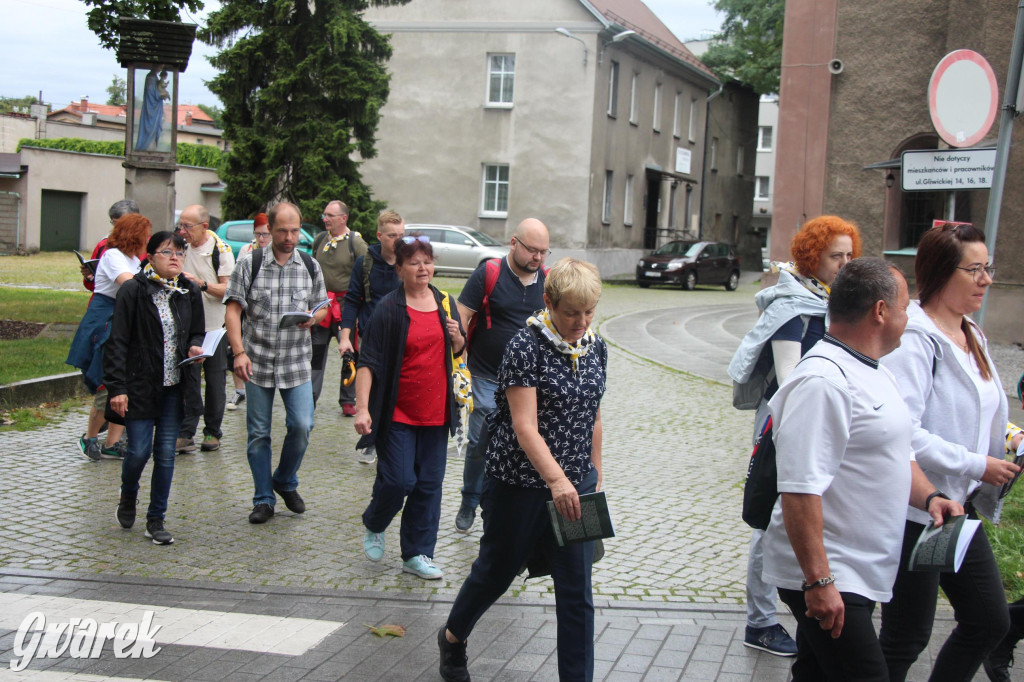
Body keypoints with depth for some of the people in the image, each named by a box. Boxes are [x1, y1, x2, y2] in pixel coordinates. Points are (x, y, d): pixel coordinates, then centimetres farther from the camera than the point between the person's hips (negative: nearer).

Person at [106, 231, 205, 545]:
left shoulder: (190, 292, 6)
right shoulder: (133, 290, -7)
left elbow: (197, 332, 18)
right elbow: (118, 343, -8)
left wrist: (196, 348, -7)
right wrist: (117, 388, -13)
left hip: (176, 386, 4)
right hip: (140, 385, -4)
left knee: (166, 452, 5)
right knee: (139, 451, -4)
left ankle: (156, 519, 17)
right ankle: (128, 496, 29)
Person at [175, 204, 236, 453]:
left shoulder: (220, 250, -8)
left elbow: (229, 290, -11)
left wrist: (202, 284, -25)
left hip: (215, 325, -3)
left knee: (215, 381, 6)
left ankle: (212, 432, 16)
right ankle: (185, 433, 0)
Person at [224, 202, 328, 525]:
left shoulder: (310, 266, 6)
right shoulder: (249, 263, -1)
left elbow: (323, 307, 15)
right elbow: (233, 309, -5)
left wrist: (314, 317, -9)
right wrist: (239, 352, -16)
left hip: (296, 362, 1)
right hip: (257, 362, -1)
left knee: (302, 425, -7)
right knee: (258, 433, 5)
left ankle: (286, 481, 20)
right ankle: (263, 499, 18)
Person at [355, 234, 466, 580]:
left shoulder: (445, 304, 9)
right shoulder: (389, 308, -8)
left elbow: (458, 351, 21)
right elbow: (368, 361, -12)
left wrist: (457, 337, -3)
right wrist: (362, 408, -21)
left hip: (436, 411, 5)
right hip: (398, 412, -5)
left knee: (429, 485, 7)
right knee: (399, 480, -5)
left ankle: (417, 555, 18)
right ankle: (373, 526, 26)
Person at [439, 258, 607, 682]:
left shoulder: (595, 347, 4)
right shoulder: (526, 345, -16)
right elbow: (524, 426, -23)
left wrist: (595, 478, 16)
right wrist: (556, 479, -35)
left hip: (575, 486, 5)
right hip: (521, 484, -4)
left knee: (577, 592, 3)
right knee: (496, 572, 15)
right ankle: (452, 638, 43)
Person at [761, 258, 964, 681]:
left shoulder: (876, 374, 14)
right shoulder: (822, 380, -21)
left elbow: (893, 452, 27)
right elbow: (800, 489, -26)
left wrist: (928, 496, 8)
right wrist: (818, 580, -26)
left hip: (858, 575, 10)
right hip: (826, 581, -10)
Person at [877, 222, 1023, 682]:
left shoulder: (971, 336, 11)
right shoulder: (914, 340, -19)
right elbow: (902, 433, -27)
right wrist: (977, 465, -20)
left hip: (961, 507, 9)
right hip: (915, 510, -9)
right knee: (906, 639, 1)